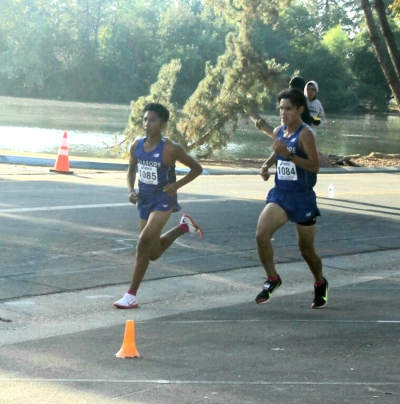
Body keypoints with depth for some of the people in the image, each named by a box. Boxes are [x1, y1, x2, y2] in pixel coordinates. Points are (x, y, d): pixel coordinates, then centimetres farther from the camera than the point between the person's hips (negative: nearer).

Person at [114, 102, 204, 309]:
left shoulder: (171, 149, -18)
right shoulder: (137, 145, -3)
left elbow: (197, 168, -7)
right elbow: (131, 170, 14)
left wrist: (177, 185, -17)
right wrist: (131, 190, -4)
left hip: (163, 200, -6)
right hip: (144, 201, 7)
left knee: (144, 243, -23)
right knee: (153, 253, 16)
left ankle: (131, 295, -14)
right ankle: (184, 226, 42)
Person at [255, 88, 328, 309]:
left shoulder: (305, 134, -16)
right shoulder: (278, 131, 5)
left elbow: (314, 166, -25)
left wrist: (289, 155, -34)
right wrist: (267, 164, 6)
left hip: (302, 198, -5)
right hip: (280, 194, 5)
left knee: (306, 249, 9)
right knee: (261, 235, -17)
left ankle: (320, 284, 37)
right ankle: (272, 279, 4)